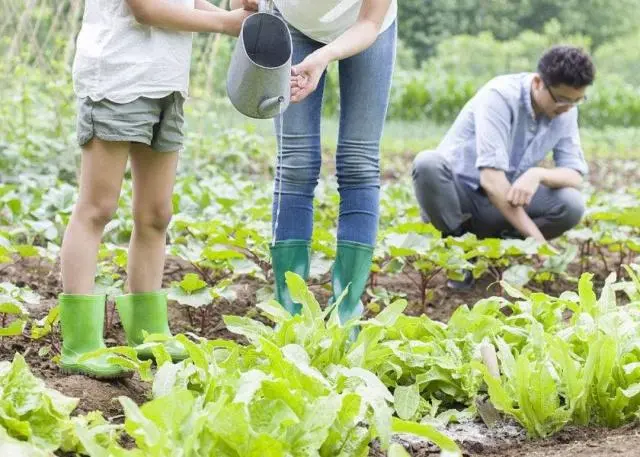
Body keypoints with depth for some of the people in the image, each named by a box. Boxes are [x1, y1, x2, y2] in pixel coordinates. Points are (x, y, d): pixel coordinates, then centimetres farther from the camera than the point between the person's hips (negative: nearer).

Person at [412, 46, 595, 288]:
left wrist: (539, 174, -32)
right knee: (428, 163, -37)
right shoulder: (500, 96, -24)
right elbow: (490, 177, -31)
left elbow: (576, 175, -8)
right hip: (457, 191, -4)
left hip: (504, 201, 5)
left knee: (571, 204, -21)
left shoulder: (565, 111, -5)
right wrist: (537, 240, -35)